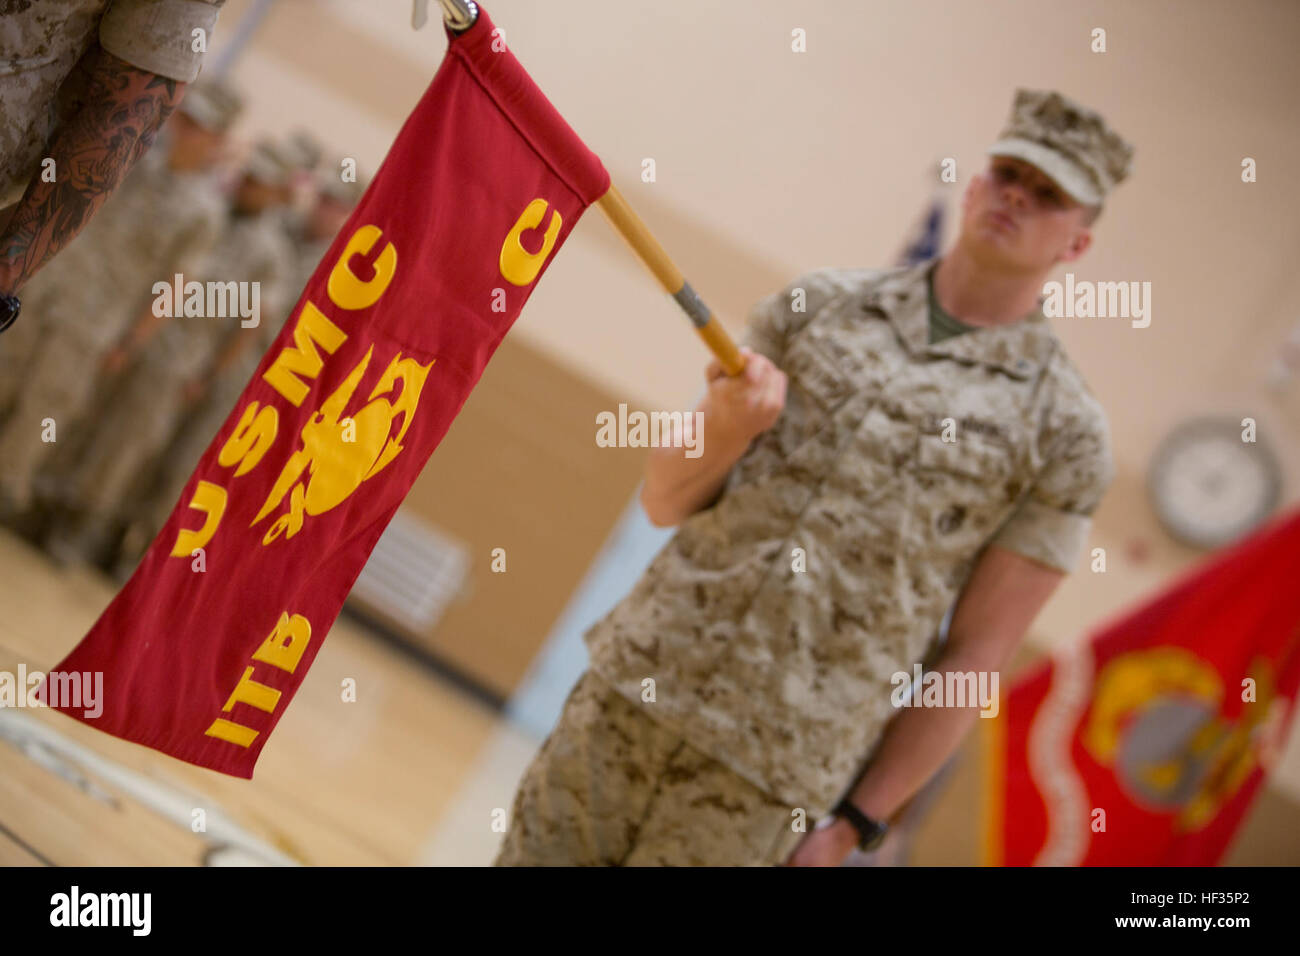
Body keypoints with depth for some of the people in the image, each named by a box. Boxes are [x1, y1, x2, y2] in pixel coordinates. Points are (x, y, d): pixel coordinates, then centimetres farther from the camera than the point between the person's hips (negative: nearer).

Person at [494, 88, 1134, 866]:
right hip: (640, 680, 4)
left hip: (777, 769, -3)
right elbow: (666, 501, 11)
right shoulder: (821, 305, 10)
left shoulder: (1064, 430, 0)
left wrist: (853, 826, -3)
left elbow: (979, 653, -1)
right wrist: (727, 430, -12)